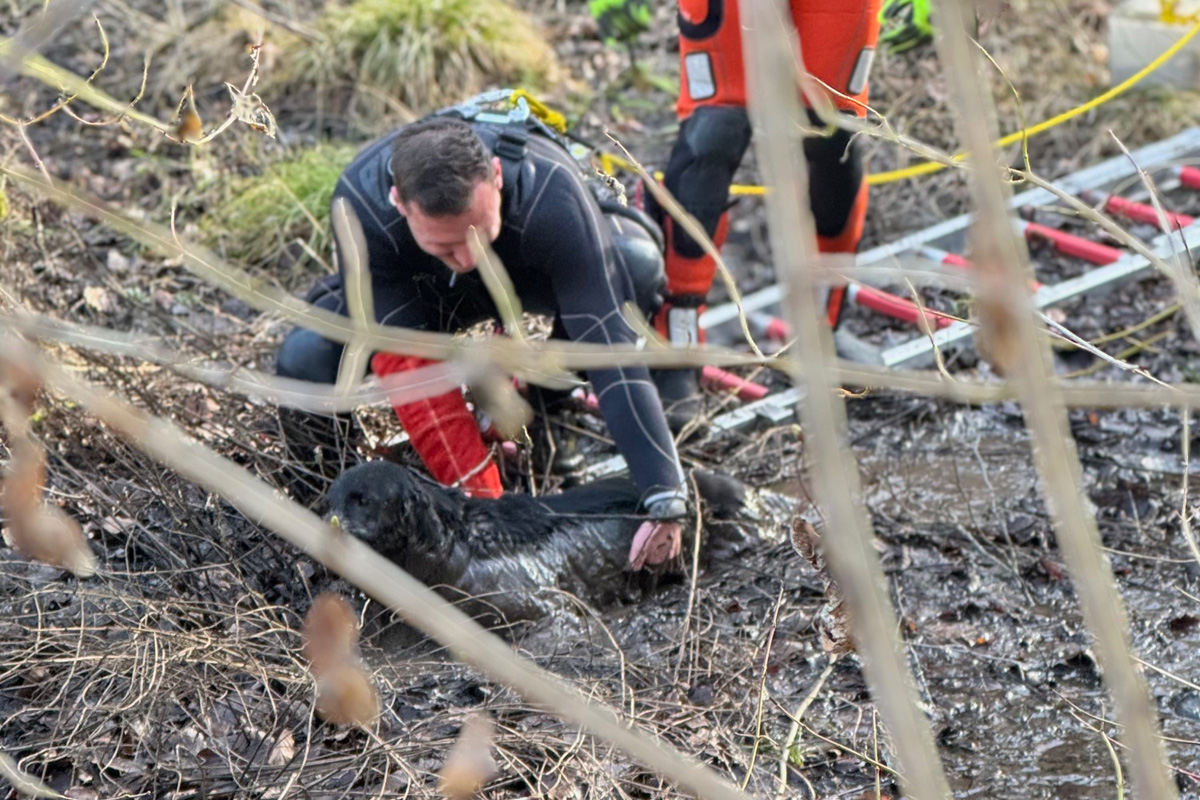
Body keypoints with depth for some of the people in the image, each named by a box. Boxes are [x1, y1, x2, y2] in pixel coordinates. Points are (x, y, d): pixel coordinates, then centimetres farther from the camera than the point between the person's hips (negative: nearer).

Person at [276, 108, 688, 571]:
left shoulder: (552, 193, -42)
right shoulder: (360, 203, -38)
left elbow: (609, 343, -44)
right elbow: (404, 361, -36)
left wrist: (666, 498, -49)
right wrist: (484, 503, -39)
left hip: (534, 273, 0)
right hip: (427, 290, 1)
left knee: (636, 263, -36)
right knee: (305, 362, -27)